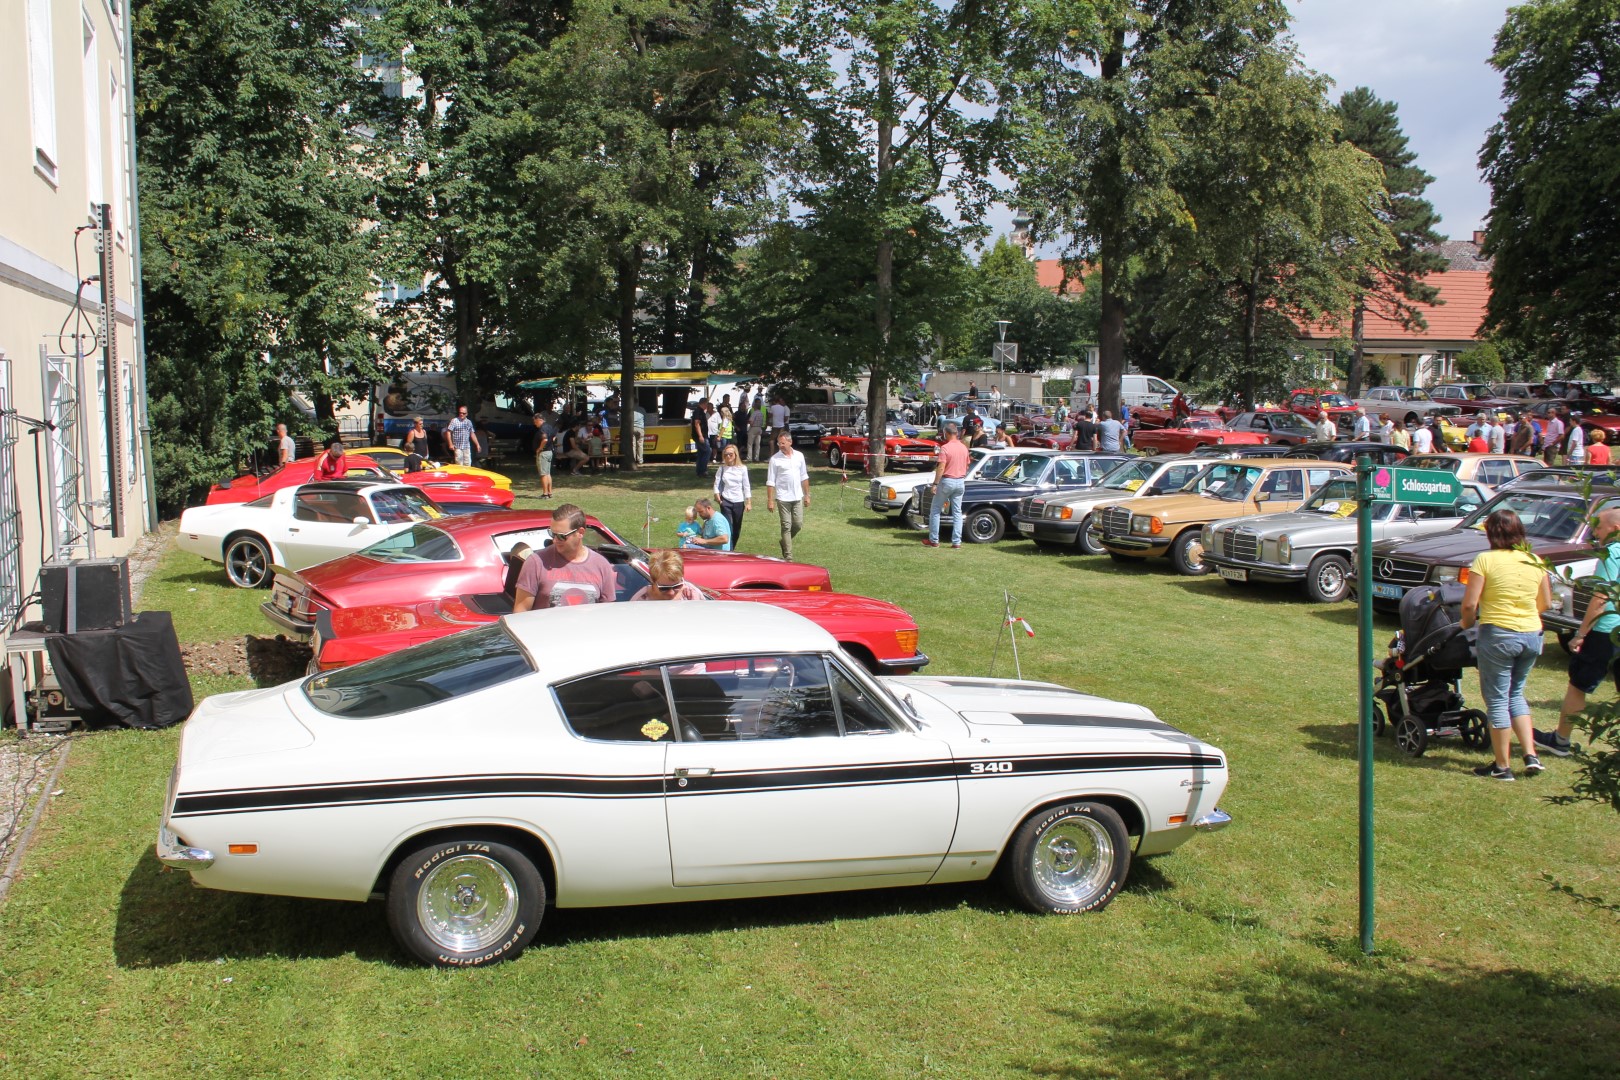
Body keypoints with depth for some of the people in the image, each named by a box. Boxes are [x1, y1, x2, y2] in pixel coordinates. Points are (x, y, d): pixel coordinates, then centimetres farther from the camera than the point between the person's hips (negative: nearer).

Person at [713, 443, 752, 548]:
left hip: (739, 501, 1)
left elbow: (746, 486, 3)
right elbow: (717, 484, 4)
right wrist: (717, 496, -13)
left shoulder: (742, 468, 2)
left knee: (737, 530, 7)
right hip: (725, 501, -1)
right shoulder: (722, 469, 4)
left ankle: (732, 550, 22)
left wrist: (749, 502, -2)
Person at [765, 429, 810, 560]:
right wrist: (770, 500, -11)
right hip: (783, 498, -4)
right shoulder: (775, 459, -7)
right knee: (786, 526, -1)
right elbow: (770, 482, -7)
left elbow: (804, 477, 12)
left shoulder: (799, 456, 5)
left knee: (798, 524, 4)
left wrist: (807, 495, 11)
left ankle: (785, 542, 31)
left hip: (797, 497, 4)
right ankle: (788, 557, 3)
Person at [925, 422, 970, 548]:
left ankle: (934, 540, 6)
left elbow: (941, 468, -19)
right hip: (960, 482, 6)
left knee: (935, 510, 6)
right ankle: (956, 541, 5)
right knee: (957, 512, 8)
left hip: (947, 480, -6)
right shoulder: (964, 448, 6)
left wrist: (935, 483, -15)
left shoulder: (945, 448, -15)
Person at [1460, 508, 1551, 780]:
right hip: (1533, 635, 5)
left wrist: (1467, 623, 6)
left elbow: (1469, 603, -13)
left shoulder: (1486, 560, -10)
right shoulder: (1535, 561, 5)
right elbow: (1545, 603, 13)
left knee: (1497, 699, 5)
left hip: (1499, 635, -5)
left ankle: (1502, 766, 10)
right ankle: (1531, 755, 12)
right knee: (1516, 694, 22)